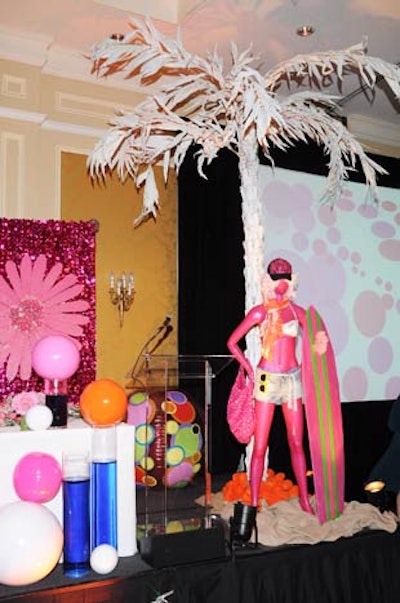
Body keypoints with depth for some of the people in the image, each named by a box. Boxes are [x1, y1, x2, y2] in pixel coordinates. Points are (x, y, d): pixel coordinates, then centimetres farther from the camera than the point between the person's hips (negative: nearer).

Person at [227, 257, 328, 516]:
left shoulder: (297, 312, 5)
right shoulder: (260, 312, -2)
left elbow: (318, 342, 14)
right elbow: (233, 342, 2)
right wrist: (250, 370, -2)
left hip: (293, 378, 3)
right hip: (267, 379, -2)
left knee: (297, 443, 8)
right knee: (260, 445, 0)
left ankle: (305, 499, 19)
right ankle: (254, 502, 8)